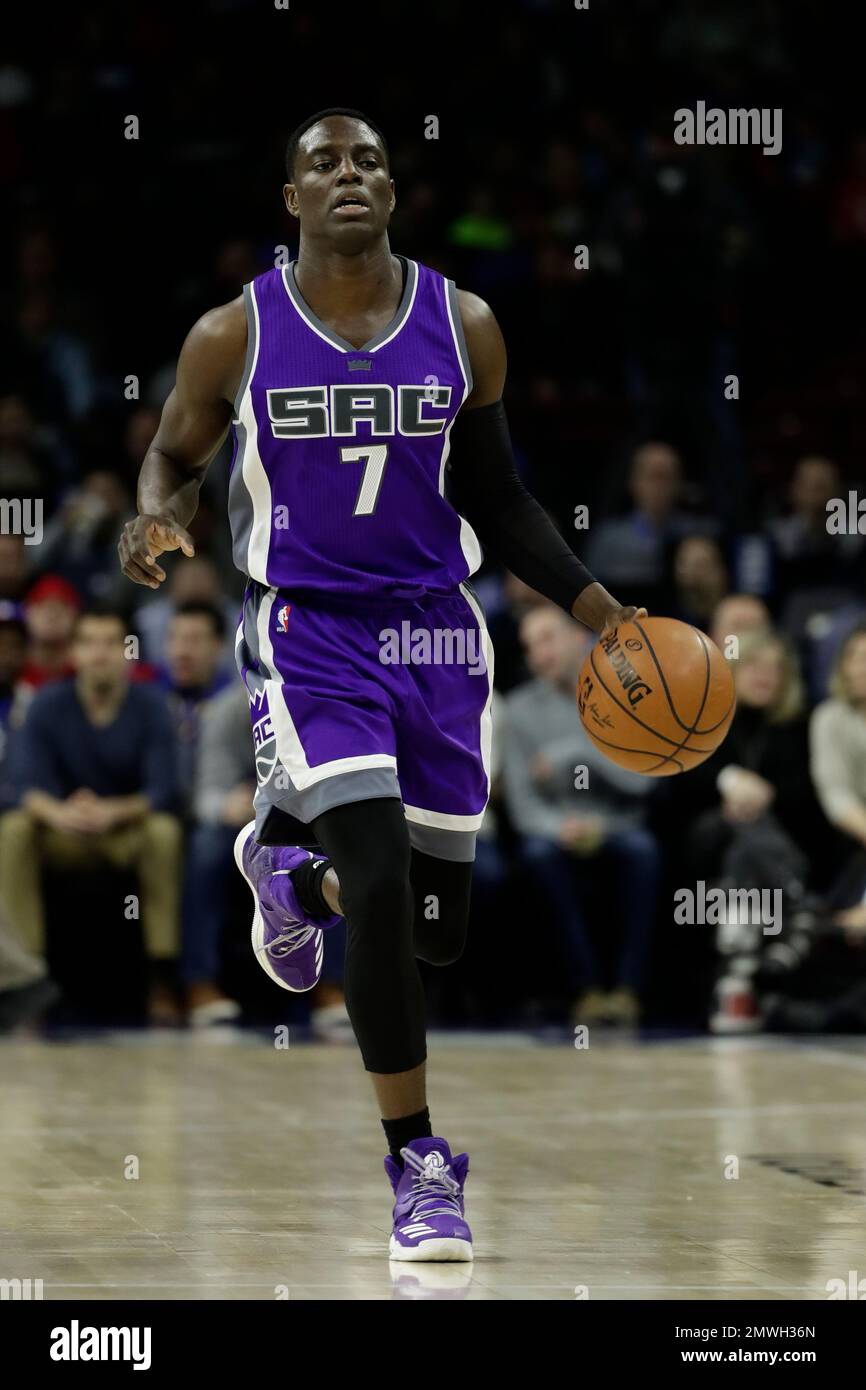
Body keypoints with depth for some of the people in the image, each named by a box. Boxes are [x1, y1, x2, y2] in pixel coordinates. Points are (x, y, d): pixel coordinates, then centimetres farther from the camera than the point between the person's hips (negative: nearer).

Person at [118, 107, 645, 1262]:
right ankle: (419, 1163, -5)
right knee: (382, 886, -19)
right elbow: (174, 452, 11)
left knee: (438, 925, 8)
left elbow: (496, 499, 11)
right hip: (307, 634, -3)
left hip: (437, 634, 3)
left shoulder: (464, 329, 1)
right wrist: (157, 520, -12)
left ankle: (290, 871, 43)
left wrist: (603, 614, 3)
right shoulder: (235, 335, -5)